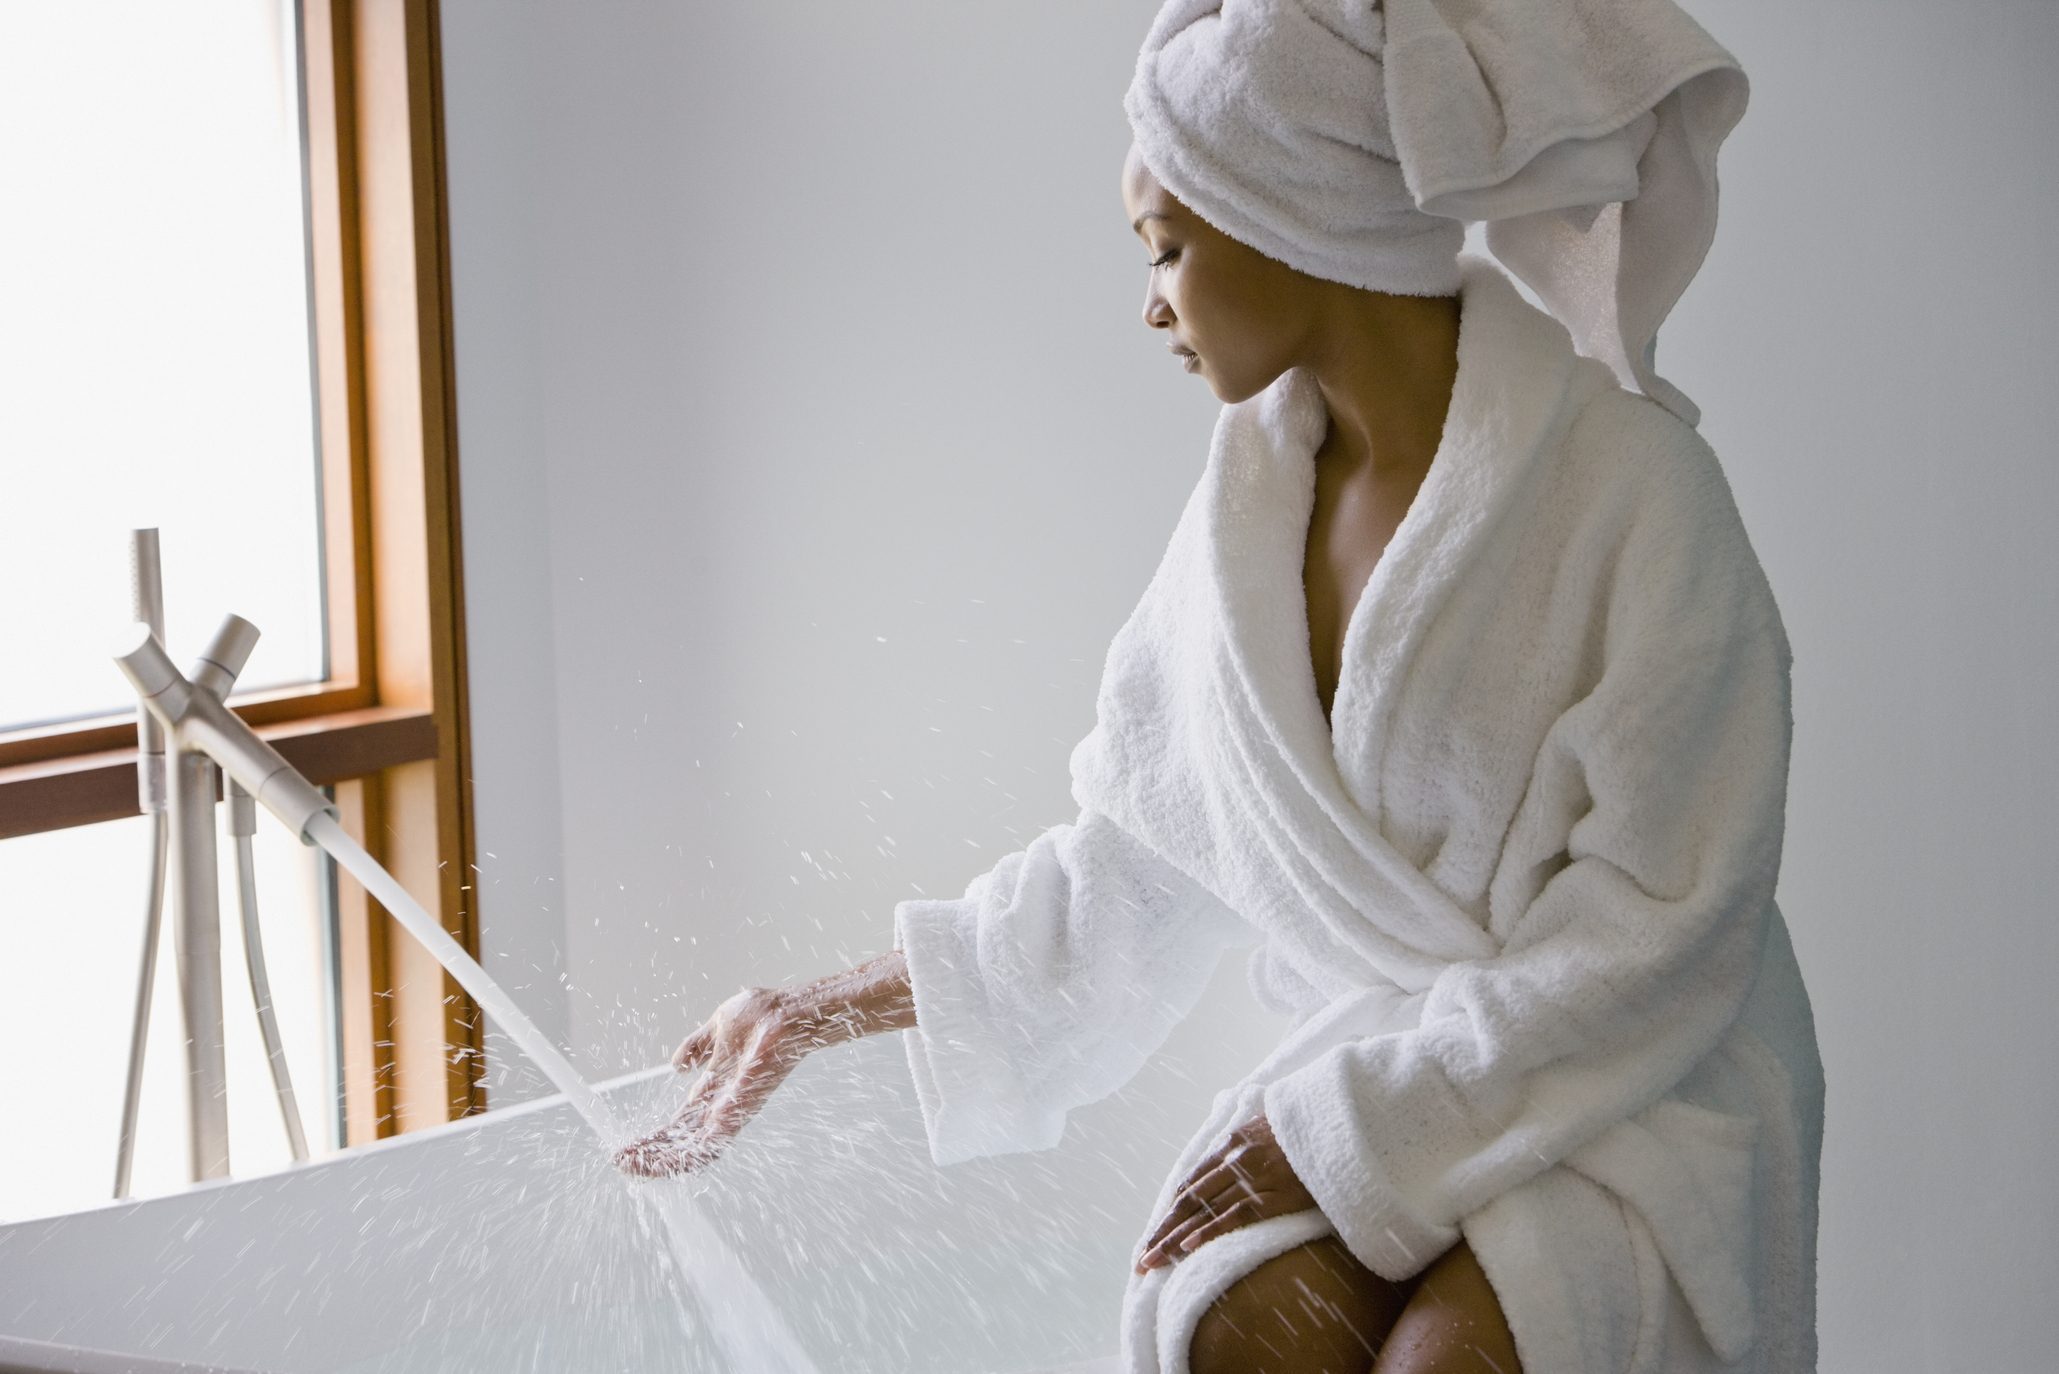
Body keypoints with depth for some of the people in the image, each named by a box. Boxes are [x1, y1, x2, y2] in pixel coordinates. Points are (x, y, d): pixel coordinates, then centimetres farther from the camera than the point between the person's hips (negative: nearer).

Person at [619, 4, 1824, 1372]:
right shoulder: (1255, 491, 2)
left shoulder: (1628, 489, -17)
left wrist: (1344, 1121, -16)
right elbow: (1125, 864, 12)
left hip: (1640, 1094, -4)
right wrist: (831, 1009, 13)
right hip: (1381, 1078, 4)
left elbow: (1653, 932, -17)